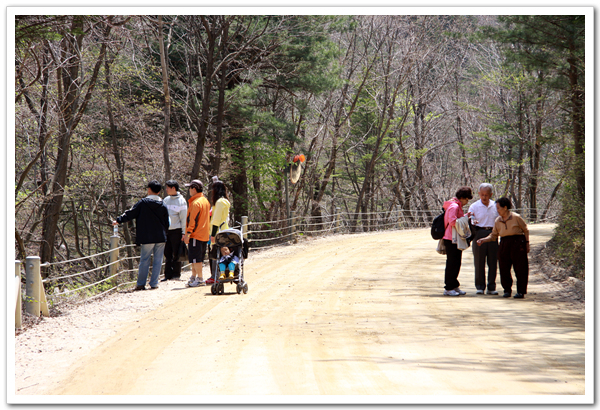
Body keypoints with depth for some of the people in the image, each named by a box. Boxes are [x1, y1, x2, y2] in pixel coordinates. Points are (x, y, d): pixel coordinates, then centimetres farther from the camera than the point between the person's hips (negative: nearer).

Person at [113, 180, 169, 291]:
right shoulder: (162, 205, 4)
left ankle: (141, 284, 6)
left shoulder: (143, 203, -6)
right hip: (160, 237, 2)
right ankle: (154, 283, 6)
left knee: (144, 260, 5)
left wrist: (118, 220, 7)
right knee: (157, 260, 7)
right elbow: (167, 223, 9)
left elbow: (130, 214, -3)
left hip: (147, 238, -2)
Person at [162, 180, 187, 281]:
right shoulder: (166, 200, 12)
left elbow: (184, 218, -4)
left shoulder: (181, 201, -3)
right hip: (166, 230, 5)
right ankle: (168, 274, 8)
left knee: (176, 254, -1)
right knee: (167, 254, 5)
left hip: (176, 231, -5)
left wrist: (184, 233, -8)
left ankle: (176, 274, 5)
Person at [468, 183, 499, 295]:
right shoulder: (474, 206, 3)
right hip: (479, 233, -2)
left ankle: (491, 287, 8)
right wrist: (472, 222, -23)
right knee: (479, 261, -2)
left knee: (493, 261, 1)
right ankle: (480, 287, 6)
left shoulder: (495, 206, 11)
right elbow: (469, 222, -1)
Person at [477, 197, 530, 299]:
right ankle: (507, 290, 16)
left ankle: (521, 291, 5)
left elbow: (525, 230, 4)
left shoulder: (516, 217, -5)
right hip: (504, 245, 4)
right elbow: (493, 235, 12)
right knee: (504, 268, 3)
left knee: (520, 268, -2)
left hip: (517, 244, -4)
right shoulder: (498, 220, 7)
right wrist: (483, 240, -1)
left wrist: (526, 243, 1)